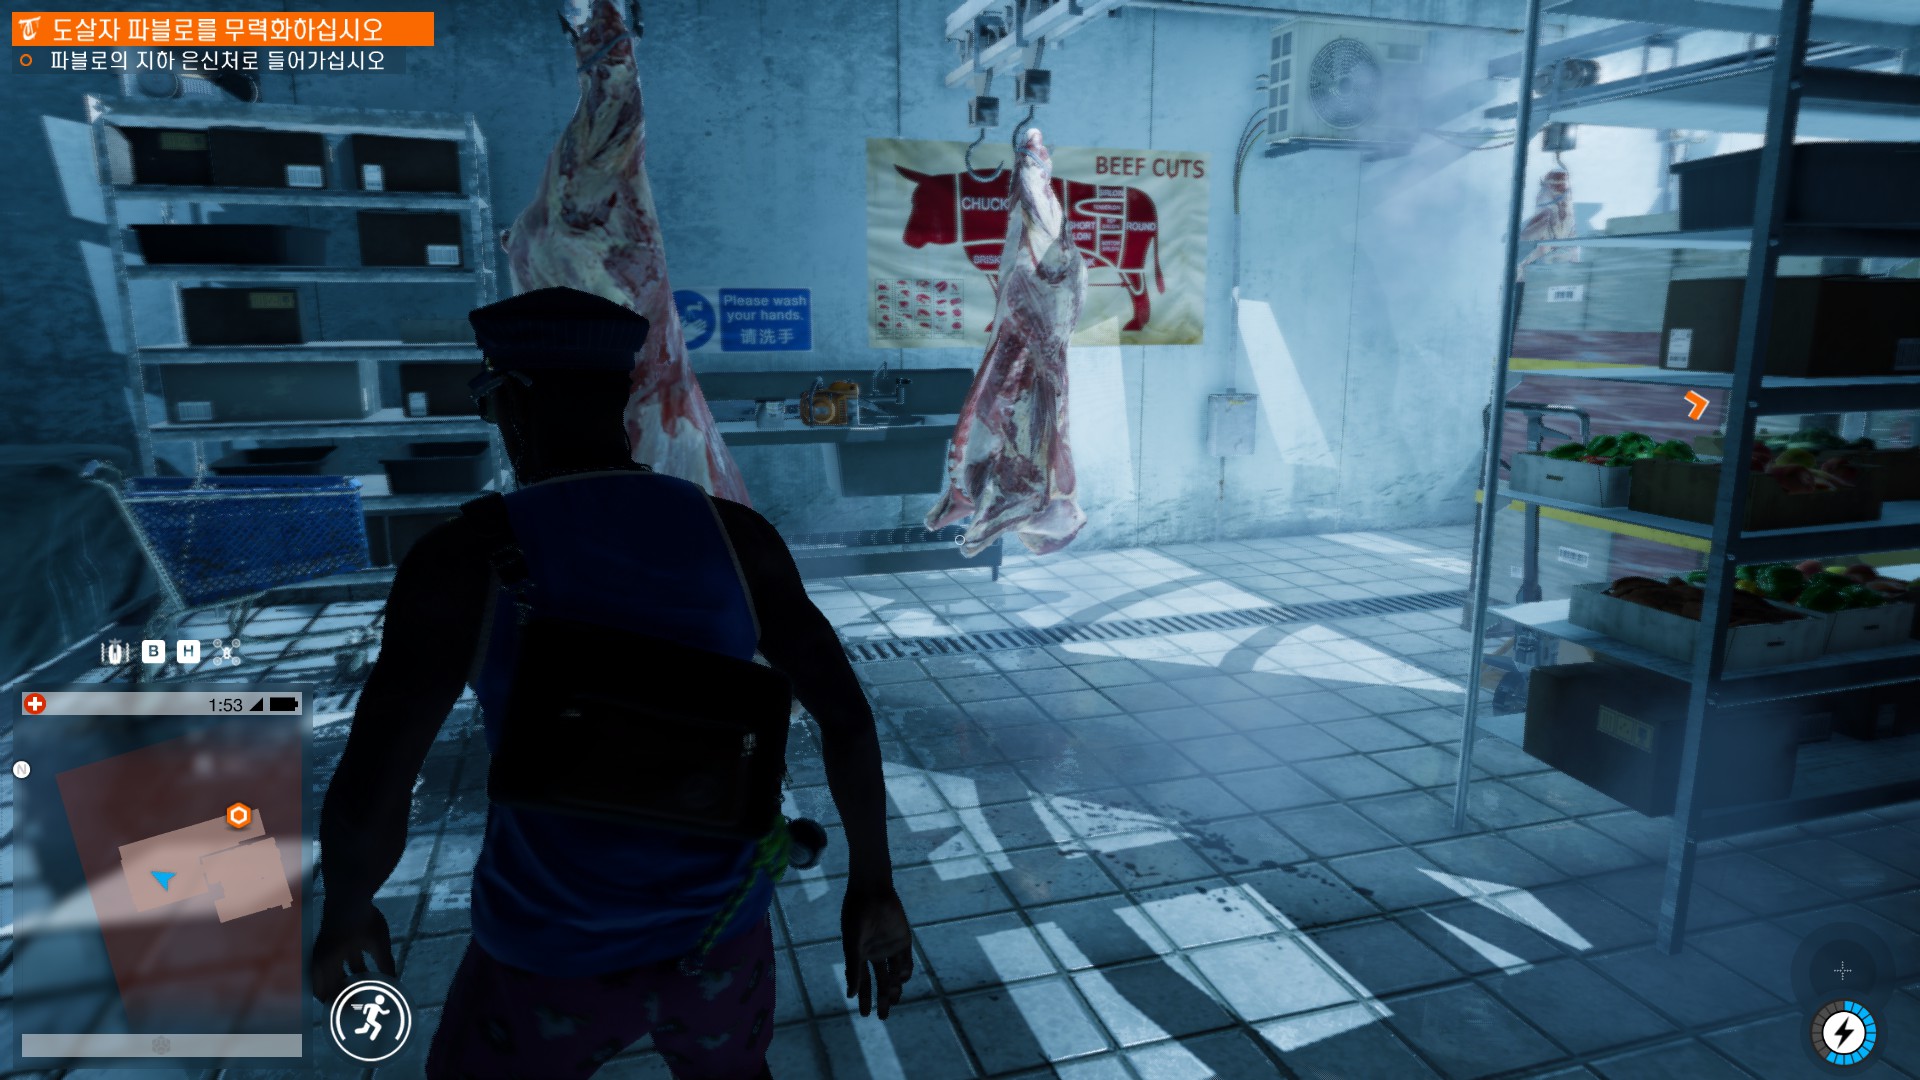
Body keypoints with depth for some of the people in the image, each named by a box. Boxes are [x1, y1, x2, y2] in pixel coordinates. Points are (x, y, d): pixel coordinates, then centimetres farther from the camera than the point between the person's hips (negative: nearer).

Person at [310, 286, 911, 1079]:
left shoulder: (460, 559, -19)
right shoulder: (737, 535, -9)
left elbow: (365, 800, -19)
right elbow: (847, 712, -7)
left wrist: (344, 917, 4)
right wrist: (873, 887, 5)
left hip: (555, 956, -2)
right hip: (717, 930, 3)